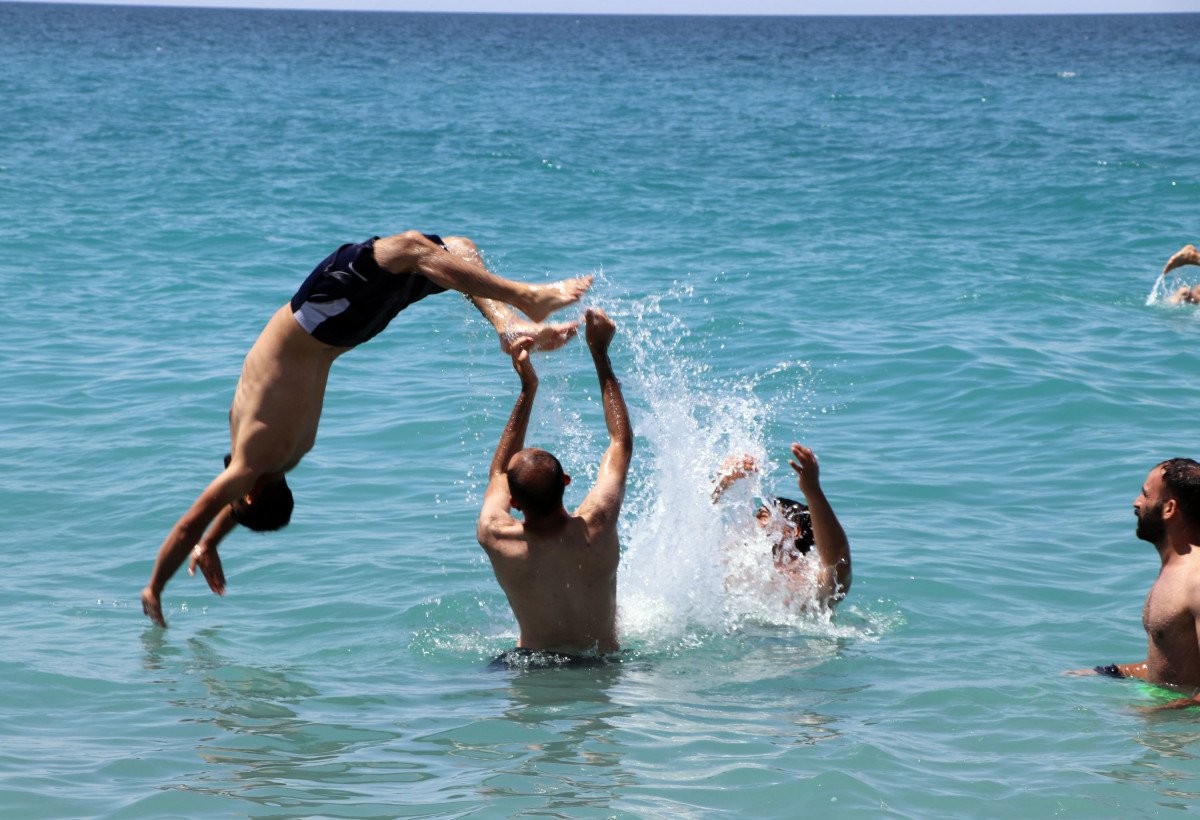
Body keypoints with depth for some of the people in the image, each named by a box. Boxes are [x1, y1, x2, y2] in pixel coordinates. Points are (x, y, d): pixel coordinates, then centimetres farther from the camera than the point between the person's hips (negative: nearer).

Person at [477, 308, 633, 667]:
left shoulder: (495, 539, -23)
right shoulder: (595, 527, -25)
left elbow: (499, 470, 1)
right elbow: (622, 442, -8)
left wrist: (528, 389, 3)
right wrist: (600, 354, -2)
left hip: (529, 663, 0)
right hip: (601, 663, 0)